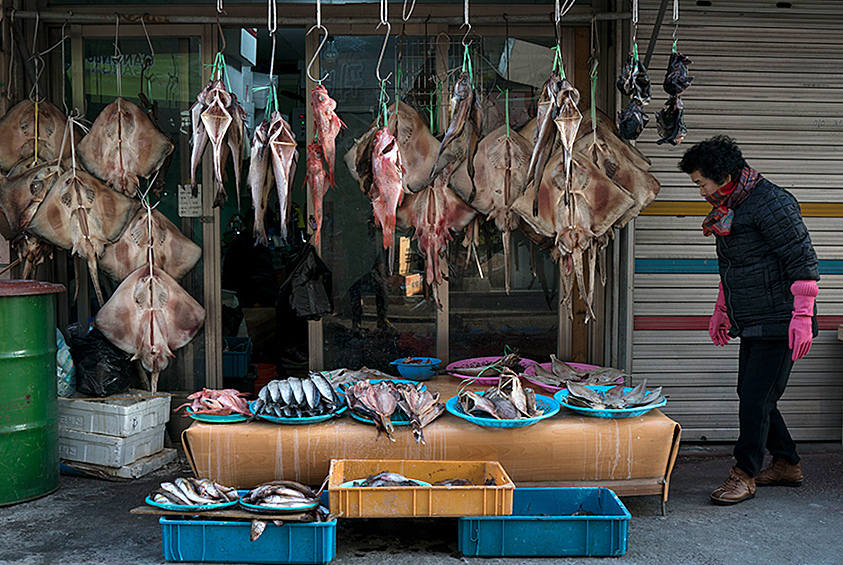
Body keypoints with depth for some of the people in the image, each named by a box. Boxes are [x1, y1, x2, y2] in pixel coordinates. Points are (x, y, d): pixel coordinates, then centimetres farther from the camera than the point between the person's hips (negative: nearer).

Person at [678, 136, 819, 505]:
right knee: (751, 396, 12)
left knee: (757, 399, -6)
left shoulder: (771, 204, -15)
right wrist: (721, 311, 26)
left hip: (778, 322, -9)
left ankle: (744, 475, 5)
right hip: (752, 323, 9)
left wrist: (802, 316, -21)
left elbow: (802, 260, -17)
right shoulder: (727, 208, 13)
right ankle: (787, 464, 27)